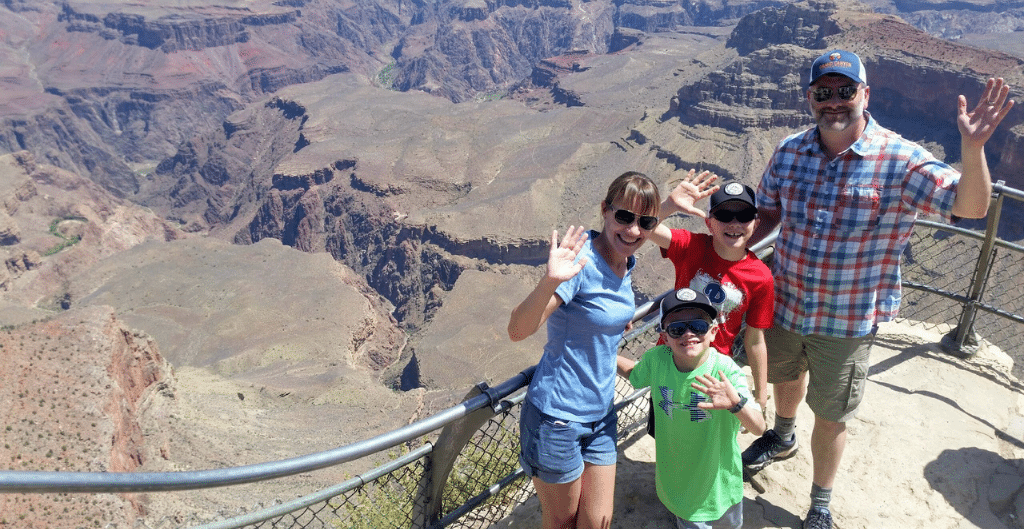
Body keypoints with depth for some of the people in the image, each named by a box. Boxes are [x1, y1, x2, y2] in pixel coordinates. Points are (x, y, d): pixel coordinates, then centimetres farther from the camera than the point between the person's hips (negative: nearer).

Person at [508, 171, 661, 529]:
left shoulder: (625, 261, 2)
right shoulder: (581, 260, -22)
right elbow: (517, 330, -32)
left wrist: (618, 321, 7)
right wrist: (550, 280, -47)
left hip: (600, 414, 7)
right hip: (557, 416, -7)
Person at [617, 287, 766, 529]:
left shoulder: (725, 370, -27)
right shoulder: (655, 359, -18)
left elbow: (758, 428, -32)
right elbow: (634, 373, 6)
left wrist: (736, 403, -50)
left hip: (718, 479, 0)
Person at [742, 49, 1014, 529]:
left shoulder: (900, 161, -17)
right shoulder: (789, 151, -5)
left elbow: (969, 205, -25)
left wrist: (972, 148, -42)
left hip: (848, 322, -3)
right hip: (784, 303, 4)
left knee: (831, 417, 12)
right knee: (785, 376, 29)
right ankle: (782, 438, 63)